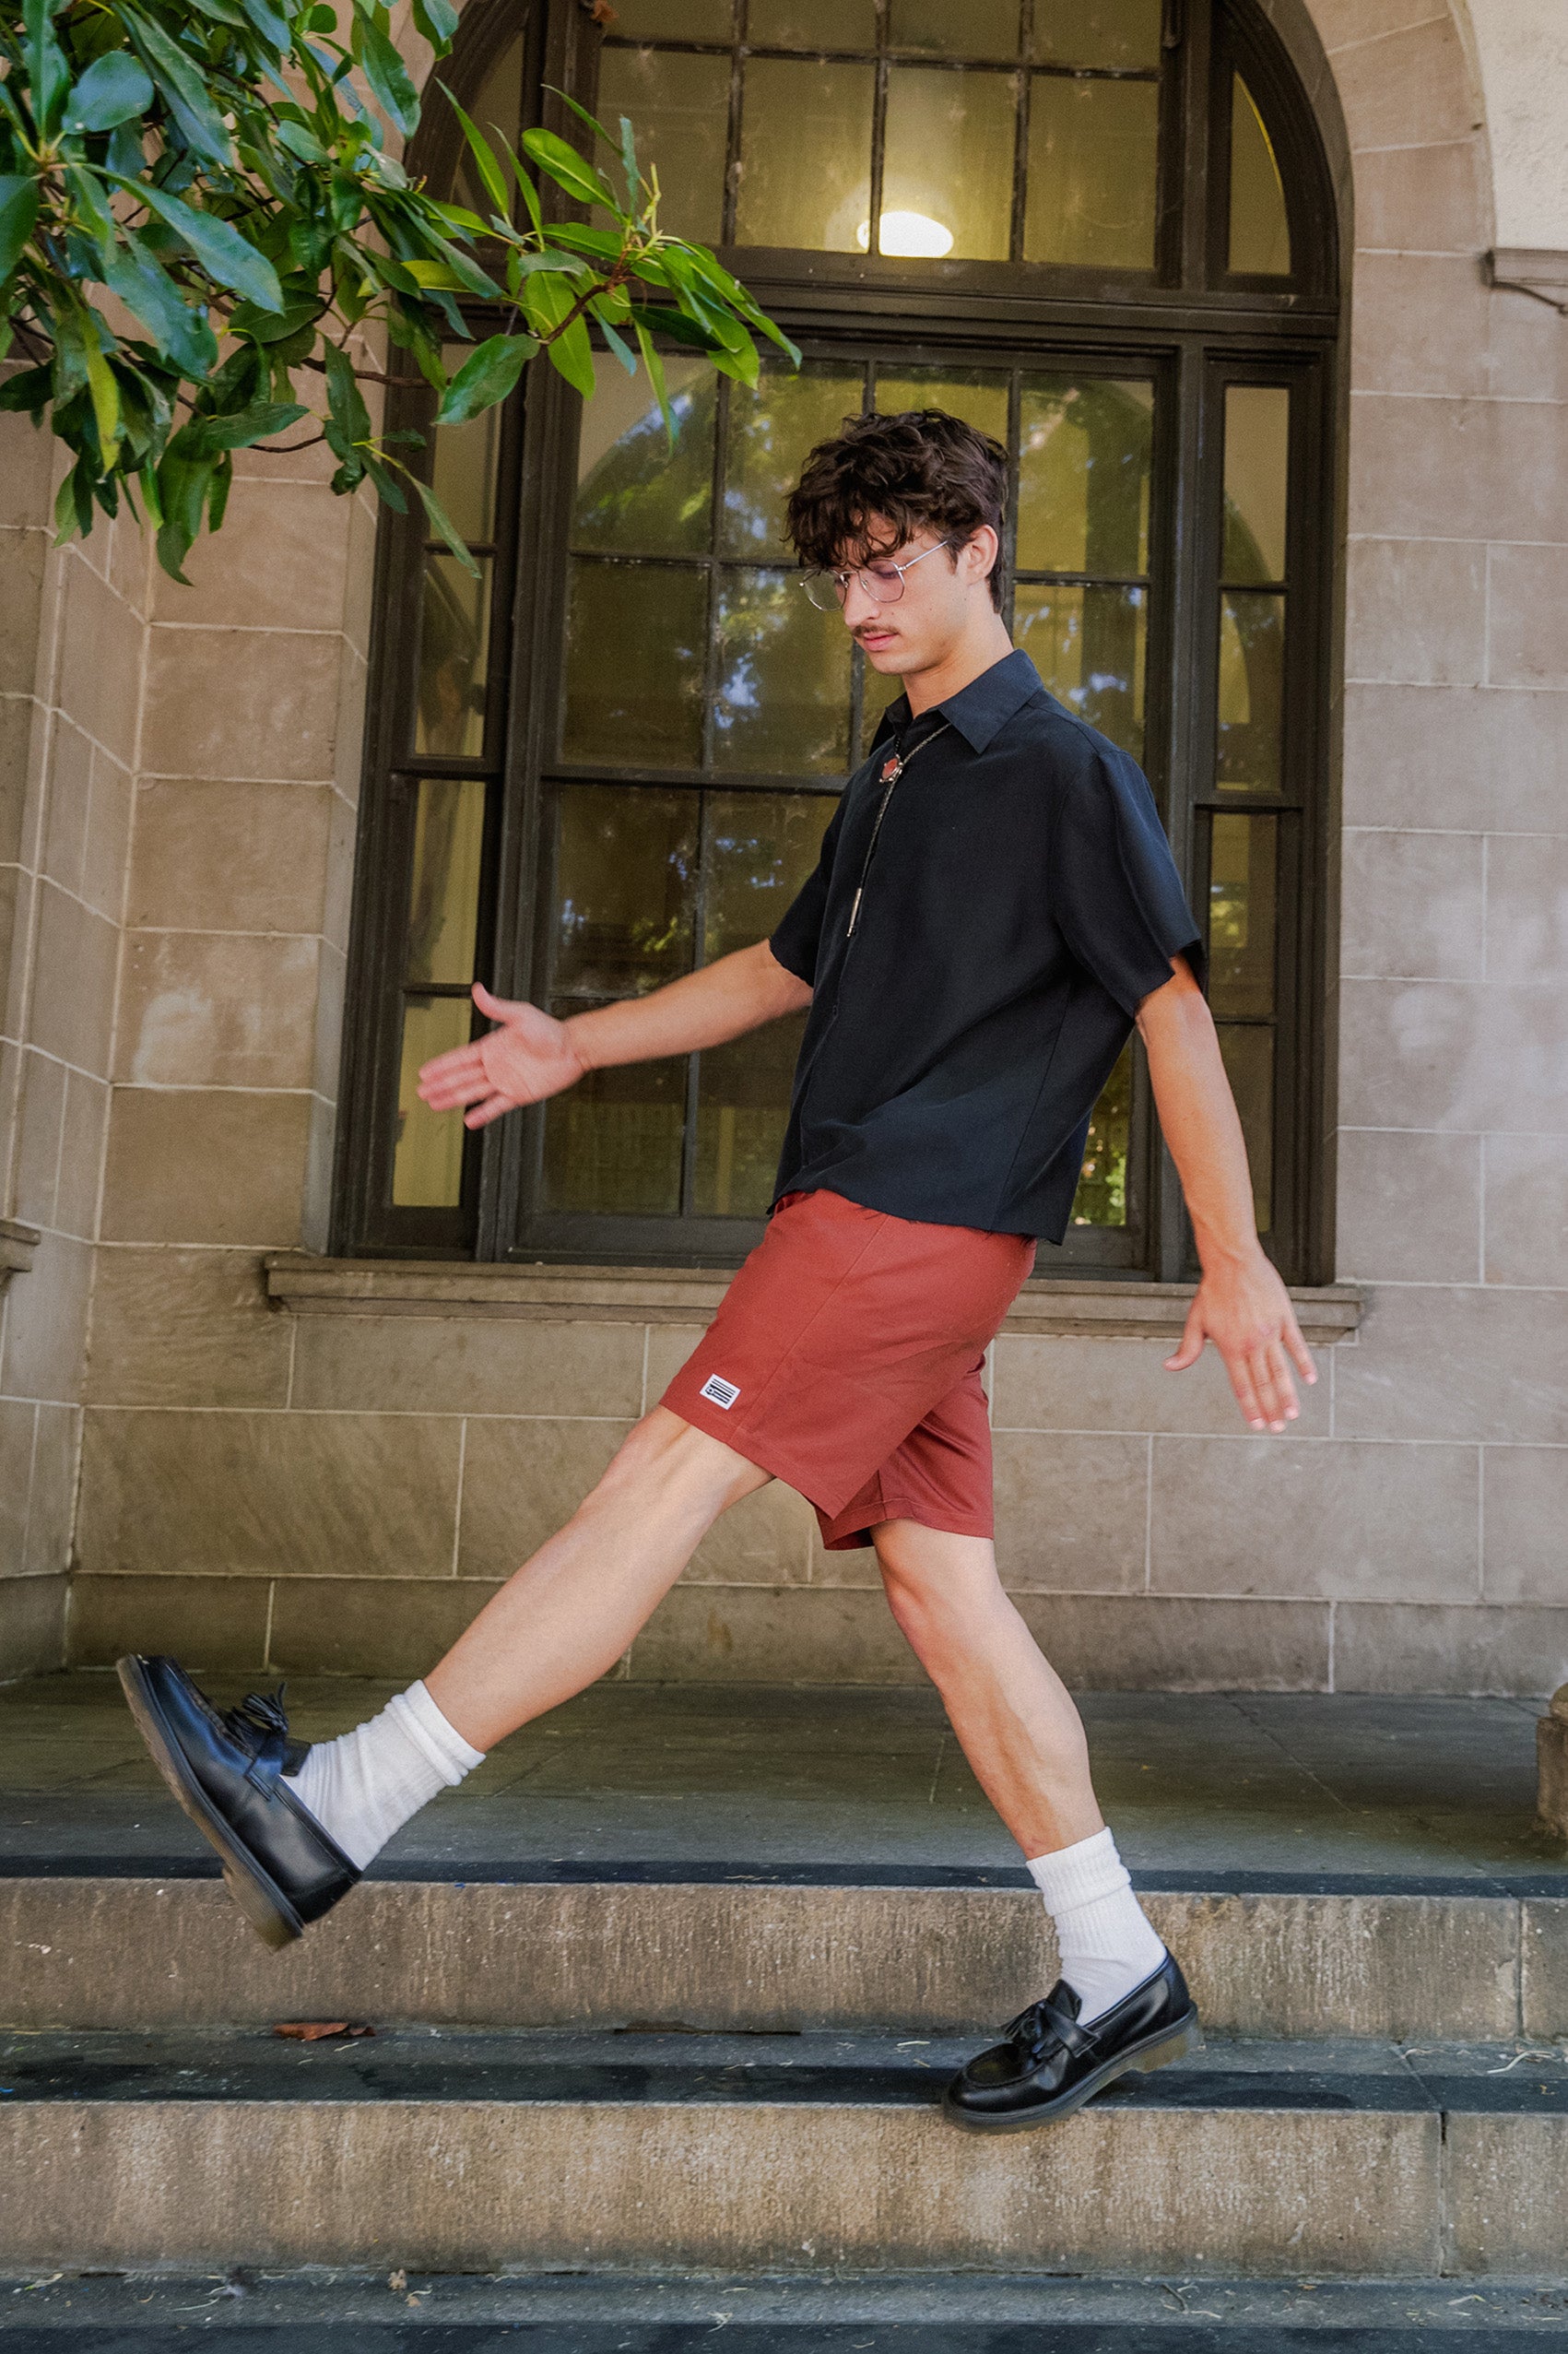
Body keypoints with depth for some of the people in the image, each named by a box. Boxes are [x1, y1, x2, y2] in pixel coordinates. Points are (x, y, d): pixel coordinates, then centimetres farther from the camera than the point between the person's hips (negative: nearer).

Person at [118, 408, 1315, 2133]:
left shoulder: (1064, 774, -3)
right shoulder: (892, 777, 23)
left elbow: (1172, 1007, -8)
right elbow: (789, 967, 30)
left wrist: (1234, 1261, -13)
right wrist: (575, 1047, 27)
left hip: (919, 1215, -9)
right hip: (871, 1223, 9)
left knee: (663, 1481, -13)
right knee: (942, 1588, 5)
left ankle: (329, 1811, -11)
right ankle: (1119, 1984, 13)